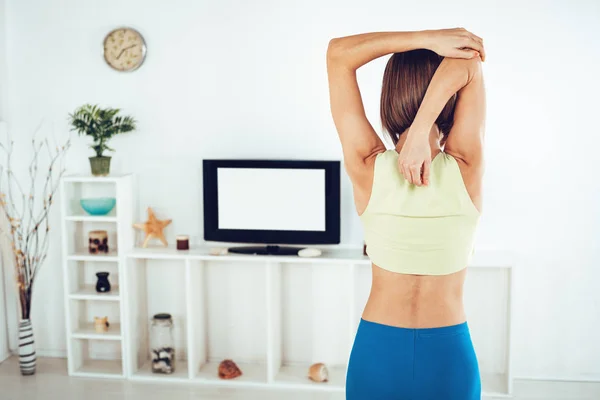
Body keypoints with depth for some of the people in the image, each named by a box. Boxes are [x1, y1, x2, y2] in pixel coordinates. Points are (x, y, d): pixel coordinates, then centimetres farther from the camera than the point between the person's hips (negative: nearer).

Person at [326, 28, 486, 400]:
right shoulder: (465, 170, -17)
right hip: (449, 354, 0)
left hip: (377, 350, 0)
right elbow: (469, 64, -13)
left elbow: (339, 53, -11)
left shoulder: (368, 169, -16)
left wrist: (428, 39, -16)